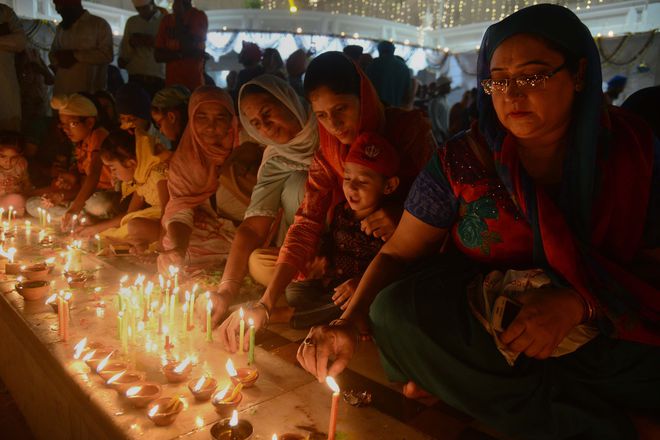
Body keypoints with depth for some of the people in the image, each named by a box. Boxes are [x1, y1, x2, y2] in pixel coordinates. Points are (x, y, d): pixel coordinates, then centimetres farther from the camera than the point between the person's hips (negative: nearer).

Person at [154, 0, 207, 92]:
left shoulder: (199, 16, 1)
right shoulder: (166, 20, 12)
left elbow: (190, 47, -10)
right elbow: (158, 55, 8)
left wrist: (179, 17, -7)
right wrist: (178, 55, -9)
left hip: (194, 82, -3)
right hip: (171, 82, 3)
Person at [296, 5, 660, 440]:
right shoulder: (463, 159, -8)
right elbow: (398, 254, -6)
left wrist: (579, 302, -22)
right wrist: (350, 324, -23)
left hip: (602, 335, 0)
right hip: (472, 326, 1)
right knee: (397, 311, -28)